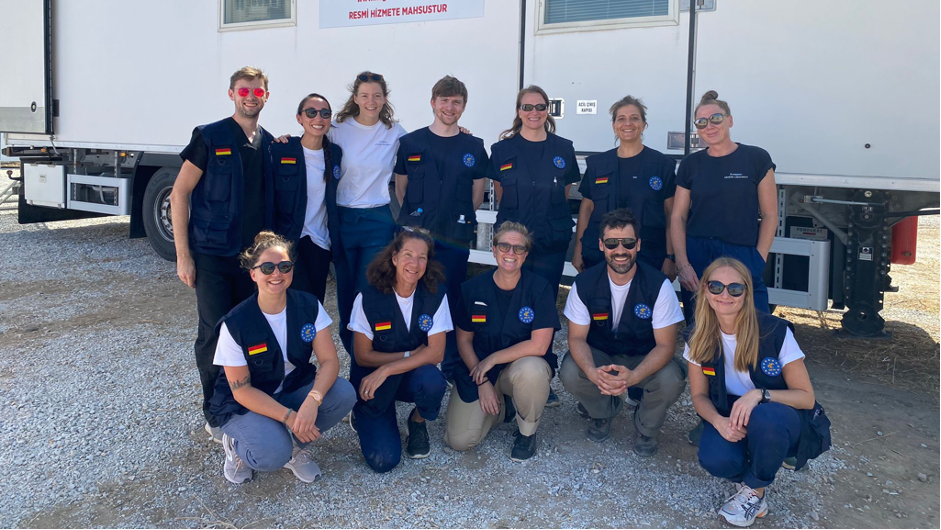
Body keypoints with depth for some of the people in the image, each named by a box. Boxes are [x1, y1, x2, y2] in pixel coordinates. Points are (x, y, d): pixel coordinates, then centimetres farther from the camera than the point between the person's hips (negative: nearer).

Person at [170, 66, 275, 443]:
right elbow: (180, 194, -5)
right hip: (212, 255, -4)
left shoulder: (270, 144, 10)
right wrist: (183, 255, -10)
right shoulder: (210, 138, -4)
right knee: (214, 334, 0)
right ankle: (216, 416, 14)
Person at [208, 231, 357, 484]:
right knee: (273, 454, -32)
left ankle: (295, 447, 1)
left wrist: (313, 400, -36)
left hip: (294, 389, 4)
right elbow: (241, 390, -16)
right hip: (246, 404, -4)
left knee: (344, 394, -24)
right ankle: (237, 444, 5)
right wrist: (289, 416, -26)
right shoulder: (235, 323, -21)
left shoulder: (309, 306, -12)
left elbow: (330, 360, -16)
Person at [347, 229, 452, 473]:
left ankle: (418, 422, 0)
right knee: (383, 459, -17)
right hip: (373, 380, -1)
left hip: (414, 375, 1)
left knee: (433, 380, -35)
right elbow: (362, 356, -10)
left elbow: (436, 352, -18)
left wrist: (386, 370, -26)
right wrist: (410, 355, -16)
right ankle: (363, 414, 17)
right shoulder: (369, 297, -16)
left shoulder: (435, 294, -13)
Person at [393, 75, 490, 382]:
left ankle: (452, 368, 18)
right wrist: (419, 217, 8)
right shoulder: (410, 143, 6)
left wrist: (456, 217, 7)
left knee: (452, 300, 5)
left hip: (455, 238, 0)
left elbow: (476, 198, 12)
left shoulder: (474, 148, 7)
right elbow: (401, 190, 13)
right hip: (414, 237, 0)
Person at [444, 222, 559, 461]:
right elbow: (464, 339, 0)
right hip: (477, 370, 2)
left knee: (532, 369, -39)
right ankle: (502, 406, 19)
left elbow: (539, 345, -21)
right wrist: (482, 382, -9)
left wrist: (492, 359, -18)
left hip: (520, 367, -2)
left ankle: (527, 433, -6)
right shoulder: (473, 288, -6)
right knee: (458, 440, -14)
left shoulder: (539, 288, -14)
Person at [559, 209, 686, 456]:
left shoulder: (658, 285, -19)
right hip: (599, 356, 1)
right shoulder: (585, 283, -14)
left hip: (644, 360, -1)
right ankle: (604, 410, 8)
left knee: (672, 380, -32)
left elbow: (665, 345, -19)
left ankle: (646, 427, 5)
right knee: (570, 373, -30)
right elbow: (577, 337, -11)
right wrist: (592, 372, -34)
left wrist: (632, 376, -38)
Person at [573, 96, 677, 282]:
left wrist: (670, 258, -4)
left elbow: (671, 215, 1)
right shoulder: (597, 163, 8)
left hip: (647, 257, -2)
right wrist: (578, 251, 6)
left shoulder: (663, 165, 2)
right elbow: (586, 208, 10)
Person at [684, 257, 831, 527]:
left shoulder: (775, 332, -20)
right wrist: (718, 421, -22)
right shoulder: (699, 337, -9)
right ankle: (749, 473, 6)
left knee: (764, 417, -38)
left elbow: (806, 397, -13)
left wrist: (760, 394, -31)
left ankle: (755, 492, -9)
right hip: (730, 420, 2)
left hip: (779, 421, -2)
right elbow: (699, 395, 0)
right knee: (715, 459, -32)